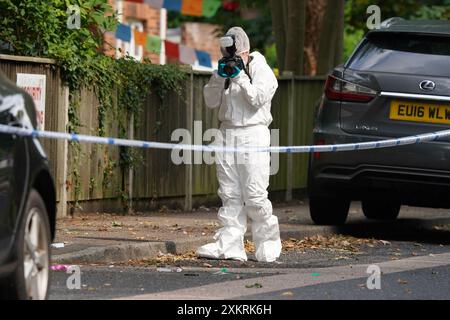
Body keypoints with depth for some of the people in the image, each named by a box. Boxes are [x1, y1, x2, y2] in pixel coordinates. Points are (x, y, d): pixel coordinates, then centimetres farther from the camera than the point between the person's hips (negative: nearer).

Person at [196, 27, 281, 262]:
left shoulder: (262, 71, -1)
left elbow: (258, 99, -14)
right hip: (227, 134, 6)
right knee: (229, 195, 2)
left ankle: (268, 246, 4)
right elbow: (211, 101, 8)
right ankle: (228, 245, 0)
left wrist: (240, 76, -16)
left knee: (255, 195, -9)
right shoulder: (225, 71, 15)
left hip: (252, 135, -6)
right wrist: (219, 77, -5)